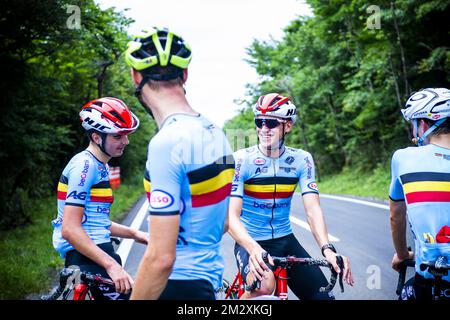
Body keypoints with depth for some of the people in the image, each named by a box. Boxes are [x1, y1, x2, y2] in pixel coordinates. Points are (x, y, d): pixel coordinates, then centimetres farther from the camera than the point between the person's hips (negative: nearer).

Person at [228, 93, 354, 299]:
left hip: (285, 242, 4)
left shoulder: (301, 160, -4)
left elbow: (313, 209, -13)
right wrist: (253, 248, -40)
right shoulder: (241, 160, -14)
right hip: (250, 243, -4)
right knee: (264, 285, -35)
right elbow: (231, 216, -21)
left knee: (323, 296, -7)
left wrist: (327, 248, -31)